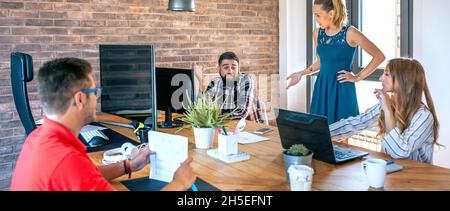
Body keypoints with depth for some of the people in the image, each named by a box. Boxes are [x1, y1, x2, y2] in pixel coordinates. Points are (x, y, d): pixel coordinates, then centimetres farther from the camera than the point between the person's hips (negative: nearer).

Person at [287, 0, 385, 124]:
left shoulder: (350, 33, -10)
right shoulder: (318, 33, 6)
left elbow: (379, 56, -6)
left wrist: (358, 77, -6)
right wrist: (301, 73, 10)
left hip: (342, 90, -5)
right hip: (321, 89, 5)